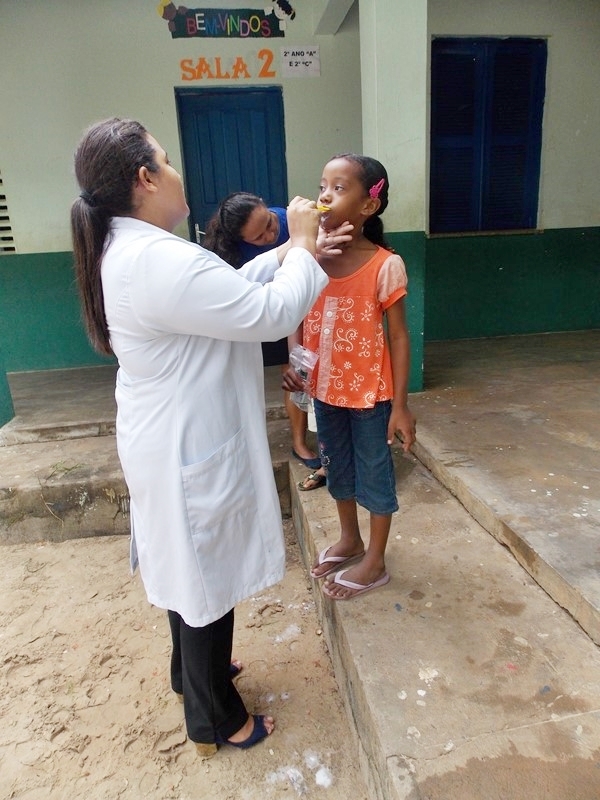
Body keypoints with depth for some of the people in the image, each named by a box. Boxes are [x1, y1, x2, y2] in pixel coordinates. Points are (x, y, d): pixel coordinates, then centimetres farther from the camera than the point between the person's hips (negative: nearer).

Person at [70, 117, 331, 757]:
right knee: (206, 580, 10)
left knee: (186, 567, 27)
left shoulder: (126, 250, 6)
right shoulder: (161, 260, -27)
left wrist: (292, 250, 8)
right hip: (191, 451, -10)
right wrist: (303, 246, -8)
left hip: (170, 441, 10)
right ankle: (215, 721, 36)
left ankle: (191, 671, 52)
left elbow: (230, 291, 12)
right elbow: (272, 314, -24)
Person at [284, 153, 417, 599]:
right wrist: (293, 362, -10)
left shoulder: (385, 266, -17)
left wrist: (400, 405, -12)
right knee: (338, 469, 21)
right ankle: (349, 541, 46)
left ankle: (375, 561, 33)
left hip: (370, 392, -5)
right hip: (325, 388, 6)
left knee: (374, 473, 12)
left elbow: (398, 337, -13)